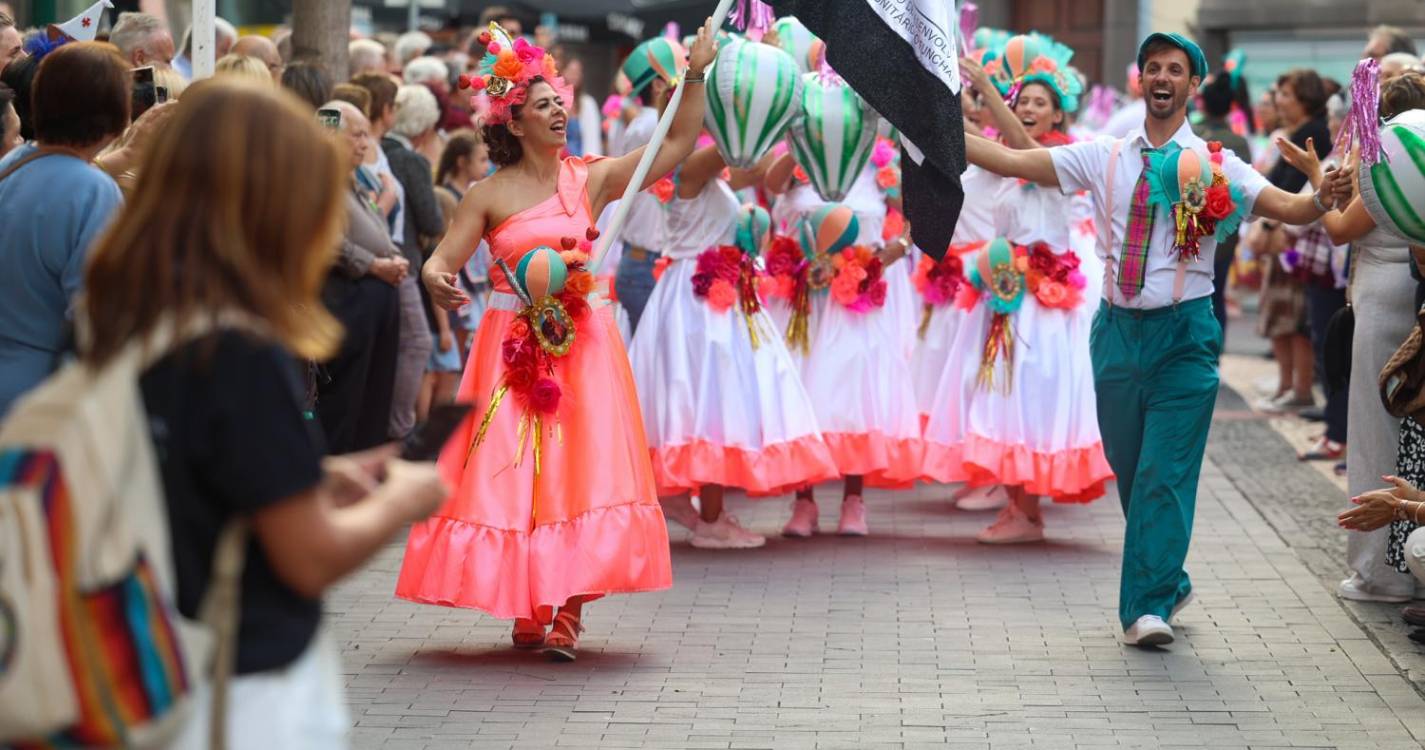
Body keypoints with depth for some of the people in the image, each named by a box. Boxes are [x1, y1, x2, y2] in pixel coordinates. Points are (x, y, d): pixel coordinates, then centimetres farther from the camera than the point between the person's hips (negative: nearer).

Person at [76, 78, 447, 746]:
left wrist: (318, 481, 11)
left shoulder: (118, 326, 1)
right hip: (252, 693, -7)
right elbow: (311, 558, -15)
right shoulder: (240, 352, -21)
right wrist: (401, 502, 2)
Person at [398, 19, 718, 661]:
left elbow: (678, 144, 3)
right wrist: (435, 279, -25)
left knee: (581, 469, -6)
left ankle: (568, 612, -4)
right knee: (510, 472, -1)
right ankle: (526, 608, 10)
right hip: (511, 346, -1)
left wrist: (695, 75, -5)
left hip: (582, 343, 1)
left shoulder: (592, 180, 4)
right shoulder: (490, 195, 1)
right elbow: (443, 258, -3)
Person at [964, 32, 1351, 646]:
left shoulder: (1213, 165, -1)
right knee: (1130, 472, 11)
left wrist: (1322, 199, -36)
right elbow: (1012, 161, 3)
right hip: (1118, 330, 3)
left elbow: (1288, 208, -13)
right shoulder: (1104, 158, 6)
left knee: (1166, 474, -10)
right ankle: (1169, 583, 30)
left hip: (1183, 334, -3)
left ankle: (1148, 606, -9)